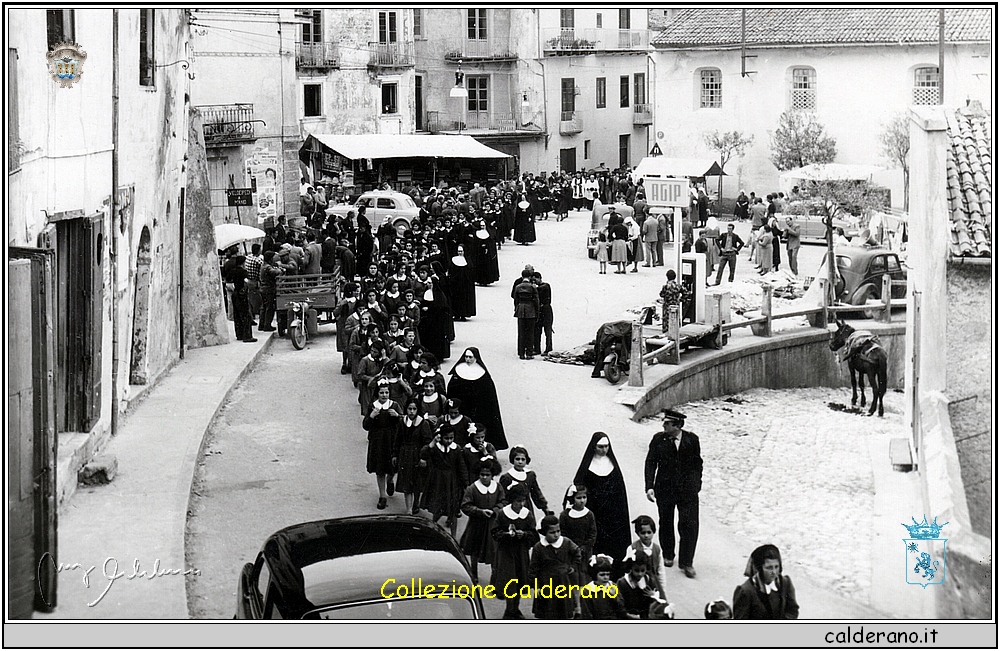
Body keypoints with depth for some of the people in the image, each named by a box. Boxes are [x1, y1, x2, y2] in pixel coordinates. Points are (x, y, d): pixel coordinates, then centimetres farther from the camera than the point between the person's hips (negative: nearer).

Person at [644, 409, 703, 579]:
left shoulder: (692, 440, -4)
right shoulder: (659, 439, -5)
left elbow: (697, 464, 5)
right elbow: (650, 463, -3)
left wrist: (696, 485, 2)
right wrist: (649, 487, -11)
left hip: (687, 489, -1)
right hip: (665, 488, 1)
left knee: (689, 525, -6)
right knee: (666, 523, 14)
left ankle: (686, 562, 3)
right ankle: (668, 555, 34)